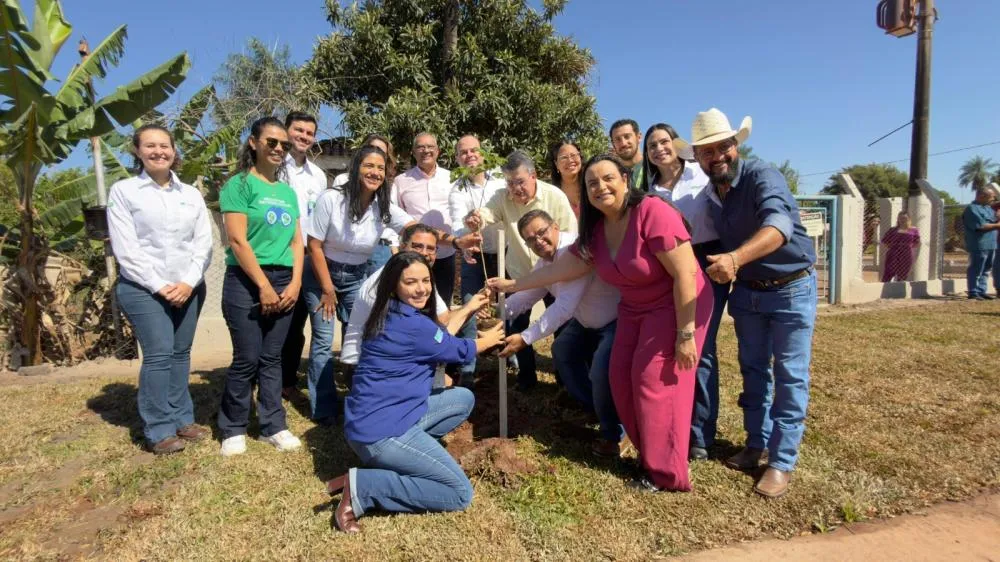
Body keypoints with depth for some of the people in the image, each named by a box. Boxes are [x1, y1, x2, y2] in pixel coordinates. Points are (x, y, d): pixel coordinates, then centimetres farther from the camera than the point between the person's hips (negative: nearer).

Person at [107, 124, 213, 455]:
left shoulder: (191, 194, 11)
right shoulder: (123, 191, 1)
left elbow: (203, 242, 4)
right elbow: (125, 249, -6)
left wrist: (189, 282, -9)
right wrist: (160, 286, -13)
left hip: (188, 288, 4)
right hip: (143, 289, -3)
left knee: (180, 353, 9)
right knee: (159, 354, -8)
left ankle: (181, 419, 20)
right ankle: (159, 431, 3)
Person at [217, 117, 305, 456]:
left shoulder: (288, 192, 14)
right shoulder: (240, 184, -3)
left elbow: (297, 241, 11)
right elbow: (237, 241, -11)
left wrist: (295, 282, -1)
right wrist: (264, 286, -13)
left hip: (284, 281, 5)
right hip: (246, 281, -5)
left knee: (272, 358, 10)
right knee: (247, 358, 0)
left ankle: (273, 426, 19)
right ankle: (233, 428, 18)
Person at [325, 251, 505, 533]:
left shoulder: (393, 316, 8)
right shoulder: (411, 324, -20)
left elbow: (439, 332, 23)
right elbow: (458, 350, -3)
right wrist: (489, 339, 17)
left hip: (380, 418, 10)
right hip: (382, 431, -10)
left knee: (464, 398, 17)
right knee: (461, 493, -5)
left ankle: (397, 458, 9)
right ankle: (362, 487, -7)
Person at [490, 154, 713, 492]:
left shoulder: (653, 213, -25)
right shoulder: (595, 228, -2)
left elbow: (685, 274, -26)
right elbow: (566, 266, 3)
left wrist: (685, 334, -25)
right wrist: (514, 284, 3)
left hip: (677, 307, -8)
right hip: (635, 310, 8)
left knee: (656, 382, -8)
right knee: (623, 380, 5)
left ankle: (666, 473, 10)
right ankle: (649, 456, 23)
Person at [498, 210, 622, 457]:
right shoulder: (544, 261, 1)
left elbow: (565, 306, -38)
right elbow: (527, 296, 3)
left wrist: (525, 338, -37)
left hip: (618, 320, -10)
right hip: (587, 321, 10)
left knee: (601, 372, -24)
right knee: (562, 351, 20)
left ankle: (612, 433, 7)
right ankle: (596, 409, 38)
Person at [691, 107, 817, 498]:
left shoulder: (762, 176, -23)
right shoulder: (709, 193, -1)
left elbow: (779, 224, -42)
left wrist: (734, 258, -57)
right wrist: (723, 268, -10)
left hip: (791, 288, -6)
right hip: (747, 290, 6)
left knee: (790, 376, 0)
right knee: (753, 370, 14)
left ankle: (781, 462, 11)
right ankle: (757, 444, 29)